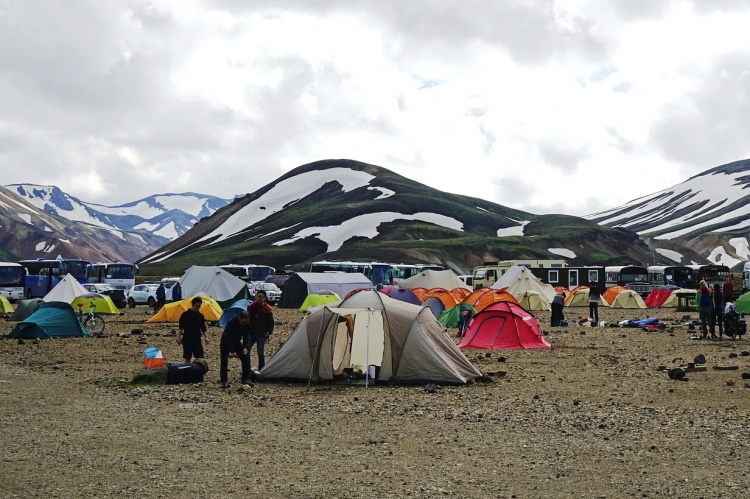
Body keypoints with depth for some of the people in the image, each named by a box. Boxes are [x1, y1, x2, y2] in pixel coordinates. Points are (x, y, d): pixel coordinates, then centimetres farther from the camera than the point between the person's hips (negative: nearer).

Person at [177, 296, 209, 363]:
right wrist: (179, 337, -11)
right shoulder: (185, 314, -4)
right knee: (188, 358, -3)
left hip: (197, 339, 4)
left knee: (200, 357, -1)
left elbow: (203, 329, 12)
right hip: (187, 339, -4)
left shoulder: (200, 316, 8)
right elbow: (181, 328, -3)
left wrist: (206, 337, -2)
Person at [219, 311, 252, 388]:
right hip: (226, 342, -4)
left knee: (246, 358, -6)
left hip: (237, 342, 4)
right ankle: (224, 381, -1)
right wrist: (232, 351, -34)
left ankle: (246, 379, 1)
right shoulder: (231, 323, -34)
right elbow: (228, 337, -32)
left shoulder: (247, 324, -19)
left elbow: (246, 336, -9)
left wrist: (245, 347, -24)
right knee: (224, 362, -10)